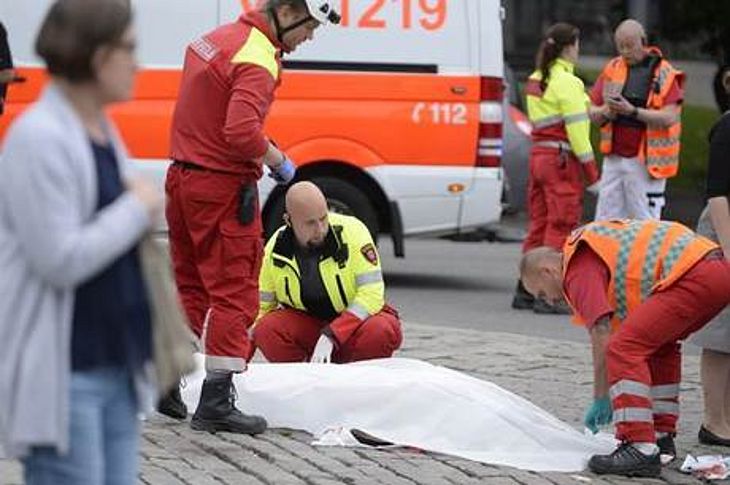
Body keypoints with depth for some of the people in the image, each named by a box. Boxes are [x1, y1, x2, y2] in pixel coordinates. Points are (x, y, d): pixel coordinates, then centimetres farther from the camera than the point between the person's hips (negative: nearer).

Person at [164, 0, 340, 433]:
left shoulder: (218, 38, 12)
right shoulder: (257, 61, -19)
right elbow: (241, 132, -30)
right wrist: (277, 159, -13)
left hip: (183, 178, 9)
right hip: (223, 189, -9)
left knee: (190, 287, 19)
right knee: (235, 295, -3)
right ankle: (216, 403, -4)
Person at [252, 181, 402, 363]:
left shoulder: (352, 231, -20)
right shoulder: (275, 250, -10)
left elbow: (371, 293, -22)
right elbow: (261, 306, 2)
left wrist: (331, 336, -30)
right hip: (305, 323, 2)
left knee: (381, 331, -36)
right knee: (266, 330, -28)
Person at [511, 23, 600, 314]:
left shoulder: (535, 80, 14)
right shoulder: (567, 83, -12)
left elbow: (541, 120, 8)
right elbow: (577, 130, -15)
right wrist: (592, 173, -11)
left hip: (538, 156, 8)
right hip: (562, 159, -8)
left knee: (538, 225, 14)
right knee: (560, 228, -3)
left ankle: (525, 291, 19)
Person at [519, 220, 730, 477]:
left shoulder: (579, 268, 0)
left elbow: (601, 335, -7)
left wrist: (600, 400, 1)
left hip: (692, 276, -11)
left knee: (624, 348, -13)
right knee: (658, 345, 29)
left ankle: (640, 449, -19)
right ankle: (662, 438, 31)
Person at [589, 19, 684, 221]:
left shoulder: (664, 74, -4)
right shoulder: (612, 69, 10)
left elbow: (668, 118, -15)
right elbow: (593, 113, 11)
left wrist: (632, 111, -23)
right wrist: (605, 111, -12)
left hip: (645, 163, -5)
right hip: (613, 158, 5)